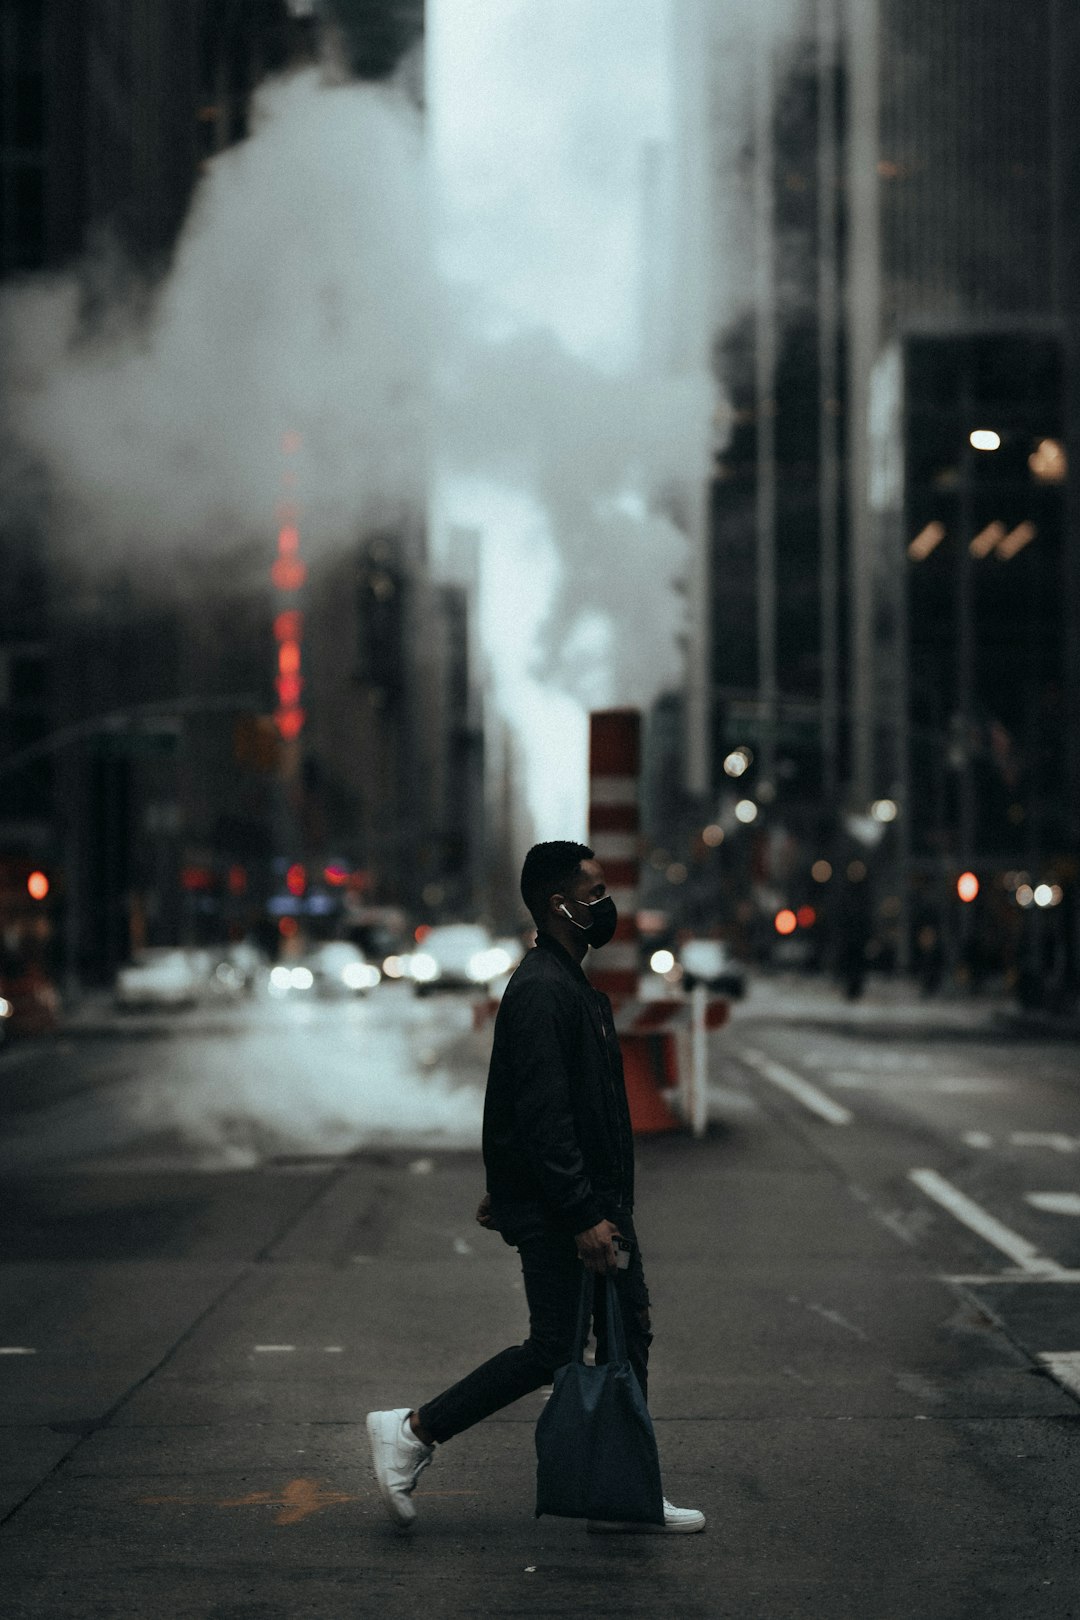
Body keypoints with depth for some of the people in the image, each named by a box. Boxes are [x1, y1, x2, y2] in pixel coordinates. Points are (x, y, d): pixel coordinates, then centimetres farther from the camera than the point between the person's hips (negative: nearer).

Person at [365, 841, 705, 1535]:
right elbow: (542, 1117, -24)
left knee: (629, 1335, 10)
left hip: (596, 1199, 10)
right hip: (558, 1212, -10)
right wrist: (582, 1217, -25)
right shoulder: (541, 991, -19)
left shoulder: (572, 984, 16)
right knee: (555, 1349, -4)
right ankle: (412, 1432, 5)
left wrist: (508, 1187, 26)